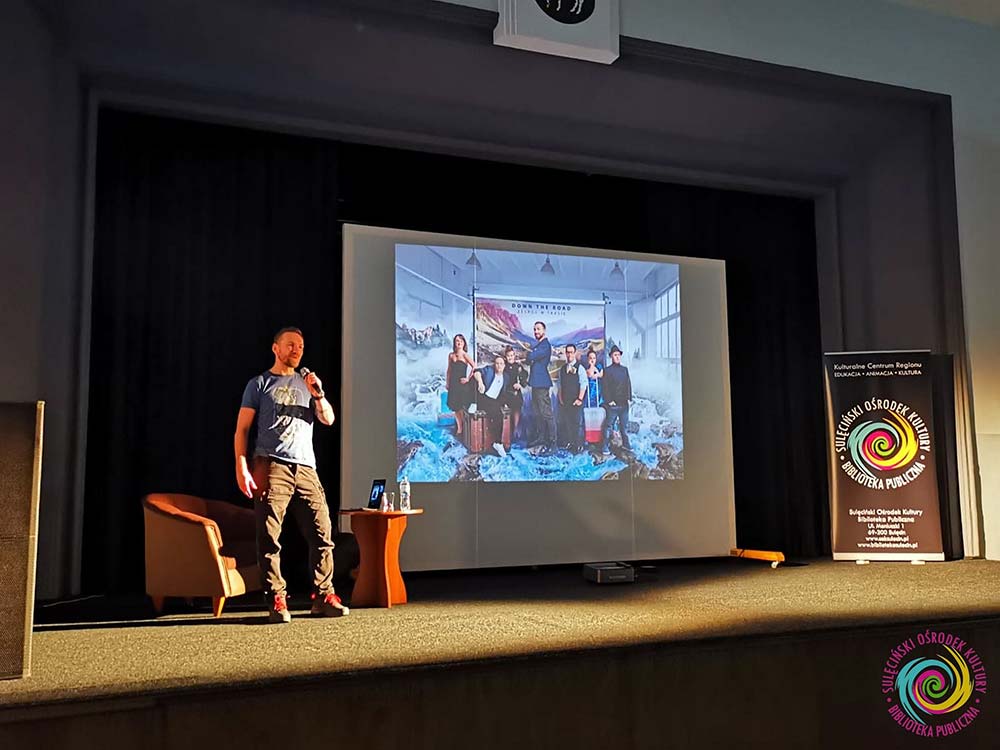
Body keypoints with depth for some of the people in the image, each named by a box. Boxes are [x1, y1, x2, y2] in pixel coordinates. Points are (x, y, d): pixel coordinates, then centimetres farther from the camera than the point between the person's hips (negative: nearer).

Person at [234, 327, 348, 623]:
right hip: (271, 466, -3)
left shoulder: (306, 383, 22)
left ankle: (323, 597, 5)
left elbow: (328, 419, 12)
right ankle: (276, 601, -1)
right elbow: (242, 429, 5)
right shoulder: (259, 384, 11)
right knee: (269, 537, -7)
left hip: (306, 468, 4)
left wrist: (318, 395, -6)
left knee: (322, 534, -2)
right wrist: (241, 467, -7)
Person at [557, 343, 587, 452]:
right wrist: (560, 398, 4)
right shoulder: (562, 369, 13)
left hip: (575, 402, -5)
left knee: (575, 422, -4)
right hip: (564, 401, 5)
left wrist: (580, 399, -14)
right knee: (564, 422, 4)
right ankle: (566, 443, 11)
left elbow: (583, 384, -8)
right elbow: (560, 385, 14)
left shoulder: (580, 368, -2)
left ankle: (576, 446, 1)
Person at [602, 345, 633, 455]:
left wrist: (629, 398, 7)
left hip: (624, 403, 5)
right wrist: (609, 400, -12)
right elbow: (606, 387, -7)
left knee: (624, 424, 13)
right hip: (613, 404, -5)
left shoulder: (625, 369, 12)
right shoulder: (607, 370, -4)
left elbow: (628, 384, 14)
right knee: (609, 425, -1)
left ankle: (625, 443, 24)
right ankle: (605, 446, 3)